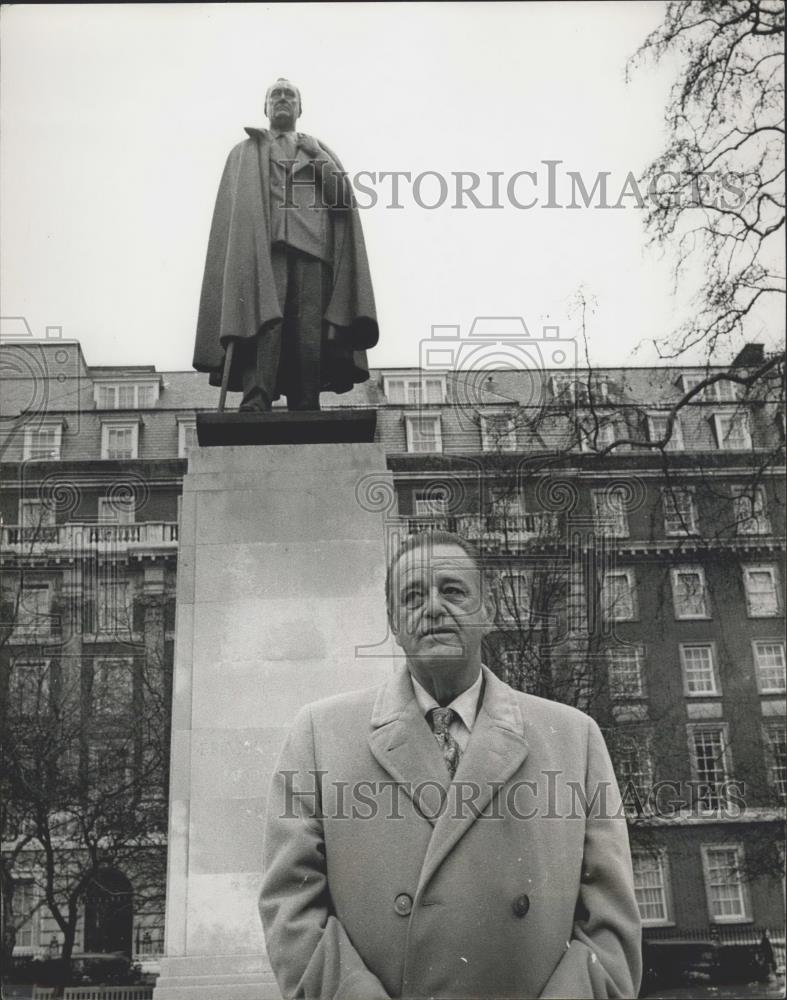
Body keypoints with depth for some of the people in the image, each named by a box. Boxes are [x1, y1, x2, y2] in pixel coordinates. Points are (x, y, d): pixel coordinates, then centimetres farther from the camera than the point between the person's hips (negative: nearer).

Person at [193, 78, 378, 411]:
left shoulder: (321, 151, 31)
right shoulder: (245, 152, 26)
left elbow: (344, 197, 15)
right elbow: (237, 206, 11)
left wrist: (319, 157, 4)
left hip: (312, 246, 2)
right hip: (265, 247, -2)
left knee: (309, 331, -12)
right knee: (266, 317, -26)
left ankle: (305, 413, -16)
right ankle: (256, 399, -39)